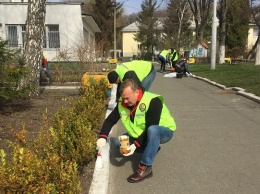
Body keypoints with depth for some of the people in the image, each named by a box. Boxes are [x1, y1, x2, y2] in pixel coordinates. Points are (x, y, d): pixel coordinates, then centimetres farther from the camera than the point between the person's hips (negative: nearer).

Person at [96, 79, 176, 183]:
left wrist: (136, 144, -36)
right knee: (118, 142, -7)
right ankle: (152, 149, 6)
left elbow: (150, 128, -31)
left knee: (152, 130, -41)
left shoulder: (153, 101, -31)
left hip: (164, 131, -6)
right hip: (141, 134, 7)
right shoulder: (122, 103, -12)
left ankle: (145, 168, -29)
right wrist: (102, 137, -25)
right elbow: (110, 120, -8)